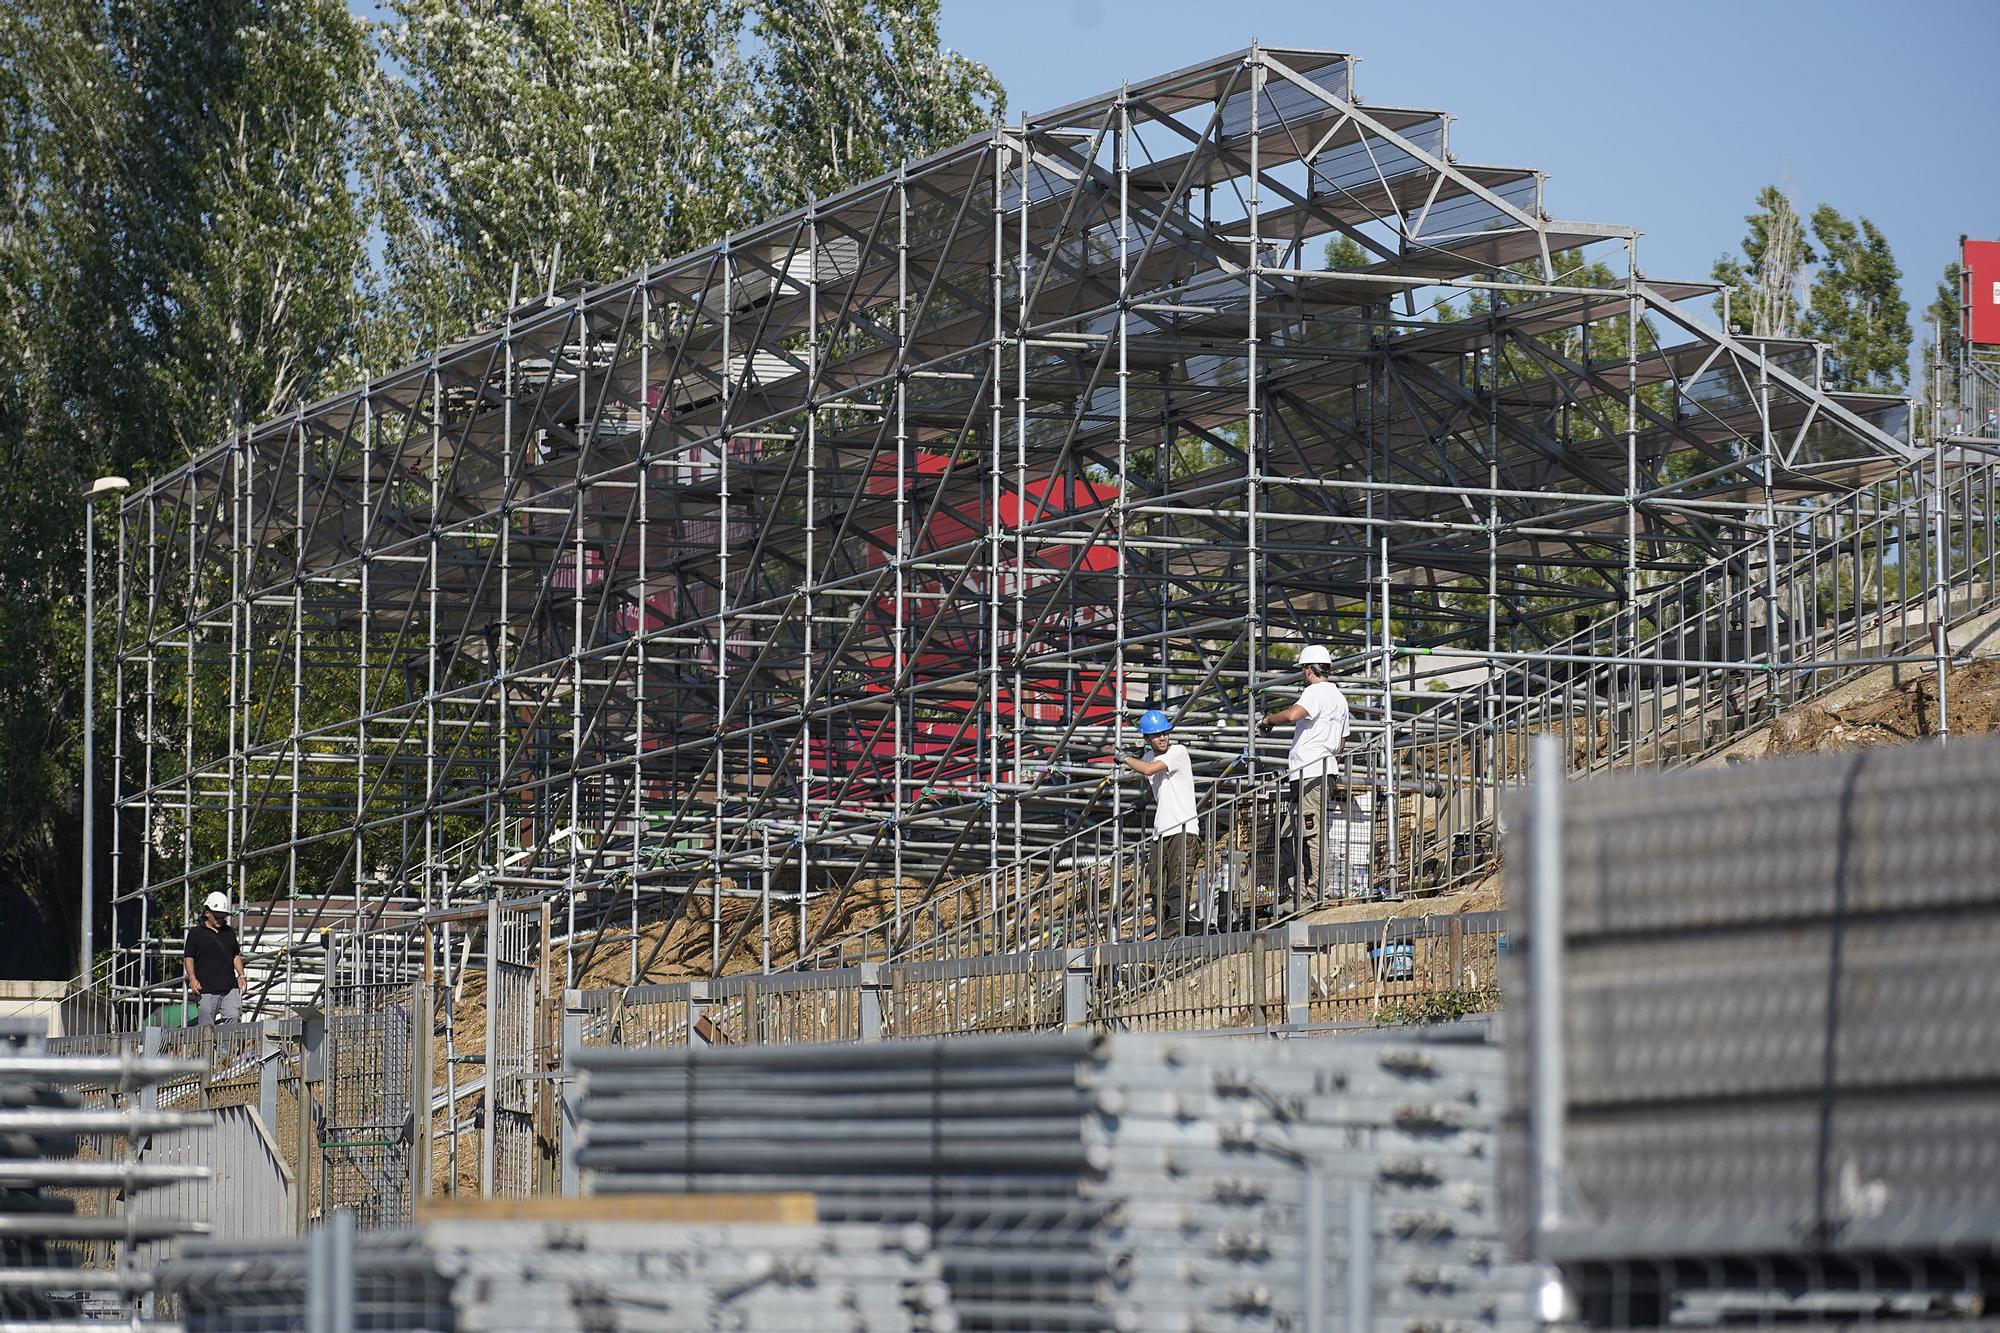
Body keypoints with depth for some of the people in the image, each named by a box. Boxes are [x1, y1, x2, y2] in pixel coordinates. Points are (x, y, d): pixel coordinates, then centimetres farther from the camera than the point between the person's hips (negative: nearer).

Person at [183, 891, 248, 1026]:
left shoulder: (229, 932, 17)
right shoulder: (196, 932, 2)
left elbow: (236, 956, 25)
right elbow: (188, 958, -1)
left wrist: (241, 976, 10)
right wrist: (192, 978, -15)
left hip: (230, 988, 4)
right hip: (206, 989, -4)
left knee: (234, 1018, -10)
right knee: (207, 1025, -3)